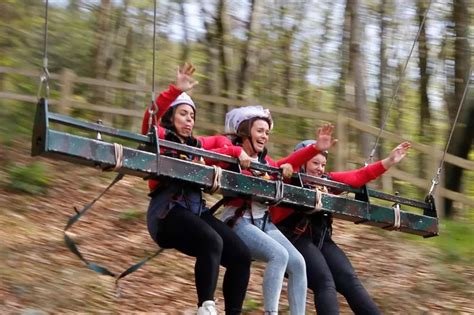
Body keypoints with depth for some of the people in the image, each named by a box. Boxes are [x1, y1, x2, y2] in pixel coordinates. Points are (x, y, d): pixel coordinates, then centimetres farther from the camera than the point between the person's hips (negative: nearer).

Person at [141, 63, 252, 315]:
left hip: (196, 209, 7)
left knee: (241, 254, -10)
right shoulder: (160, 138, 6)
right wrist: (176, 90, -26)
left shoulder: (196, 144, 25)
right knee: (212, 242, -34)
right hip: (167, 211, -7)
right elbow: (151, 117, -13)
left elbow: (220, 141, 38)